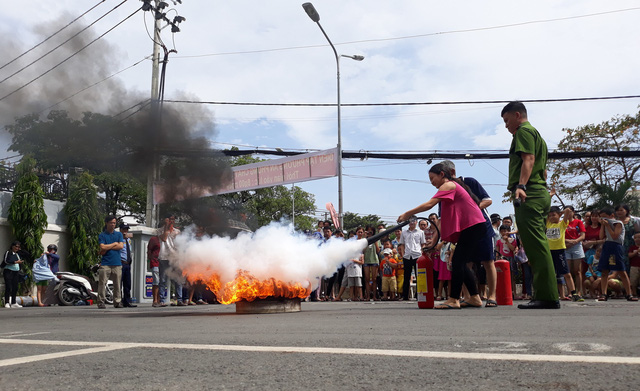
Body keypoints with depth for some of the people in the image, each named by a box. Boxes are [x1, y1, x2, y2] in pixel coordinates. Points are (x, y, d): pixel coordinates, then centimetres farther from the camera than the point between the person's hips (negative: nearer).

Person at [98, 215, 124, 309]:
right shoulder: (102, 235, 7)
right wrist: (114, 244, 0)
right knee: (102, 284, -6)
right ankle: (101, 302, 0)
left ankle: (117, 302, 10)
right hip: (105, 263, -2)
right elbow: (102, 247, -8)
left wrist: (107, 247, -4)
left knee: (117, 284, 3)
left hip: (117, 263, 2)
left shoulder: (119, 234, 15)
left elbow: (121, 246, 0)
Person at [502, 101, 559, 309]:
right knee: (538, 246, 10)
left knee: (536, 246, -12)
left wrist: (521, 185, -28)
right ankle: (547, 296, 11)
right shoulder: (537, 134, 29)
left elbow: (528, 159, -17)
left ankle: (546, 297, -14)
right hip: (541, 193, 10)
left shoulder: (524, 131, -1)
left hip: (529, 196, -10)